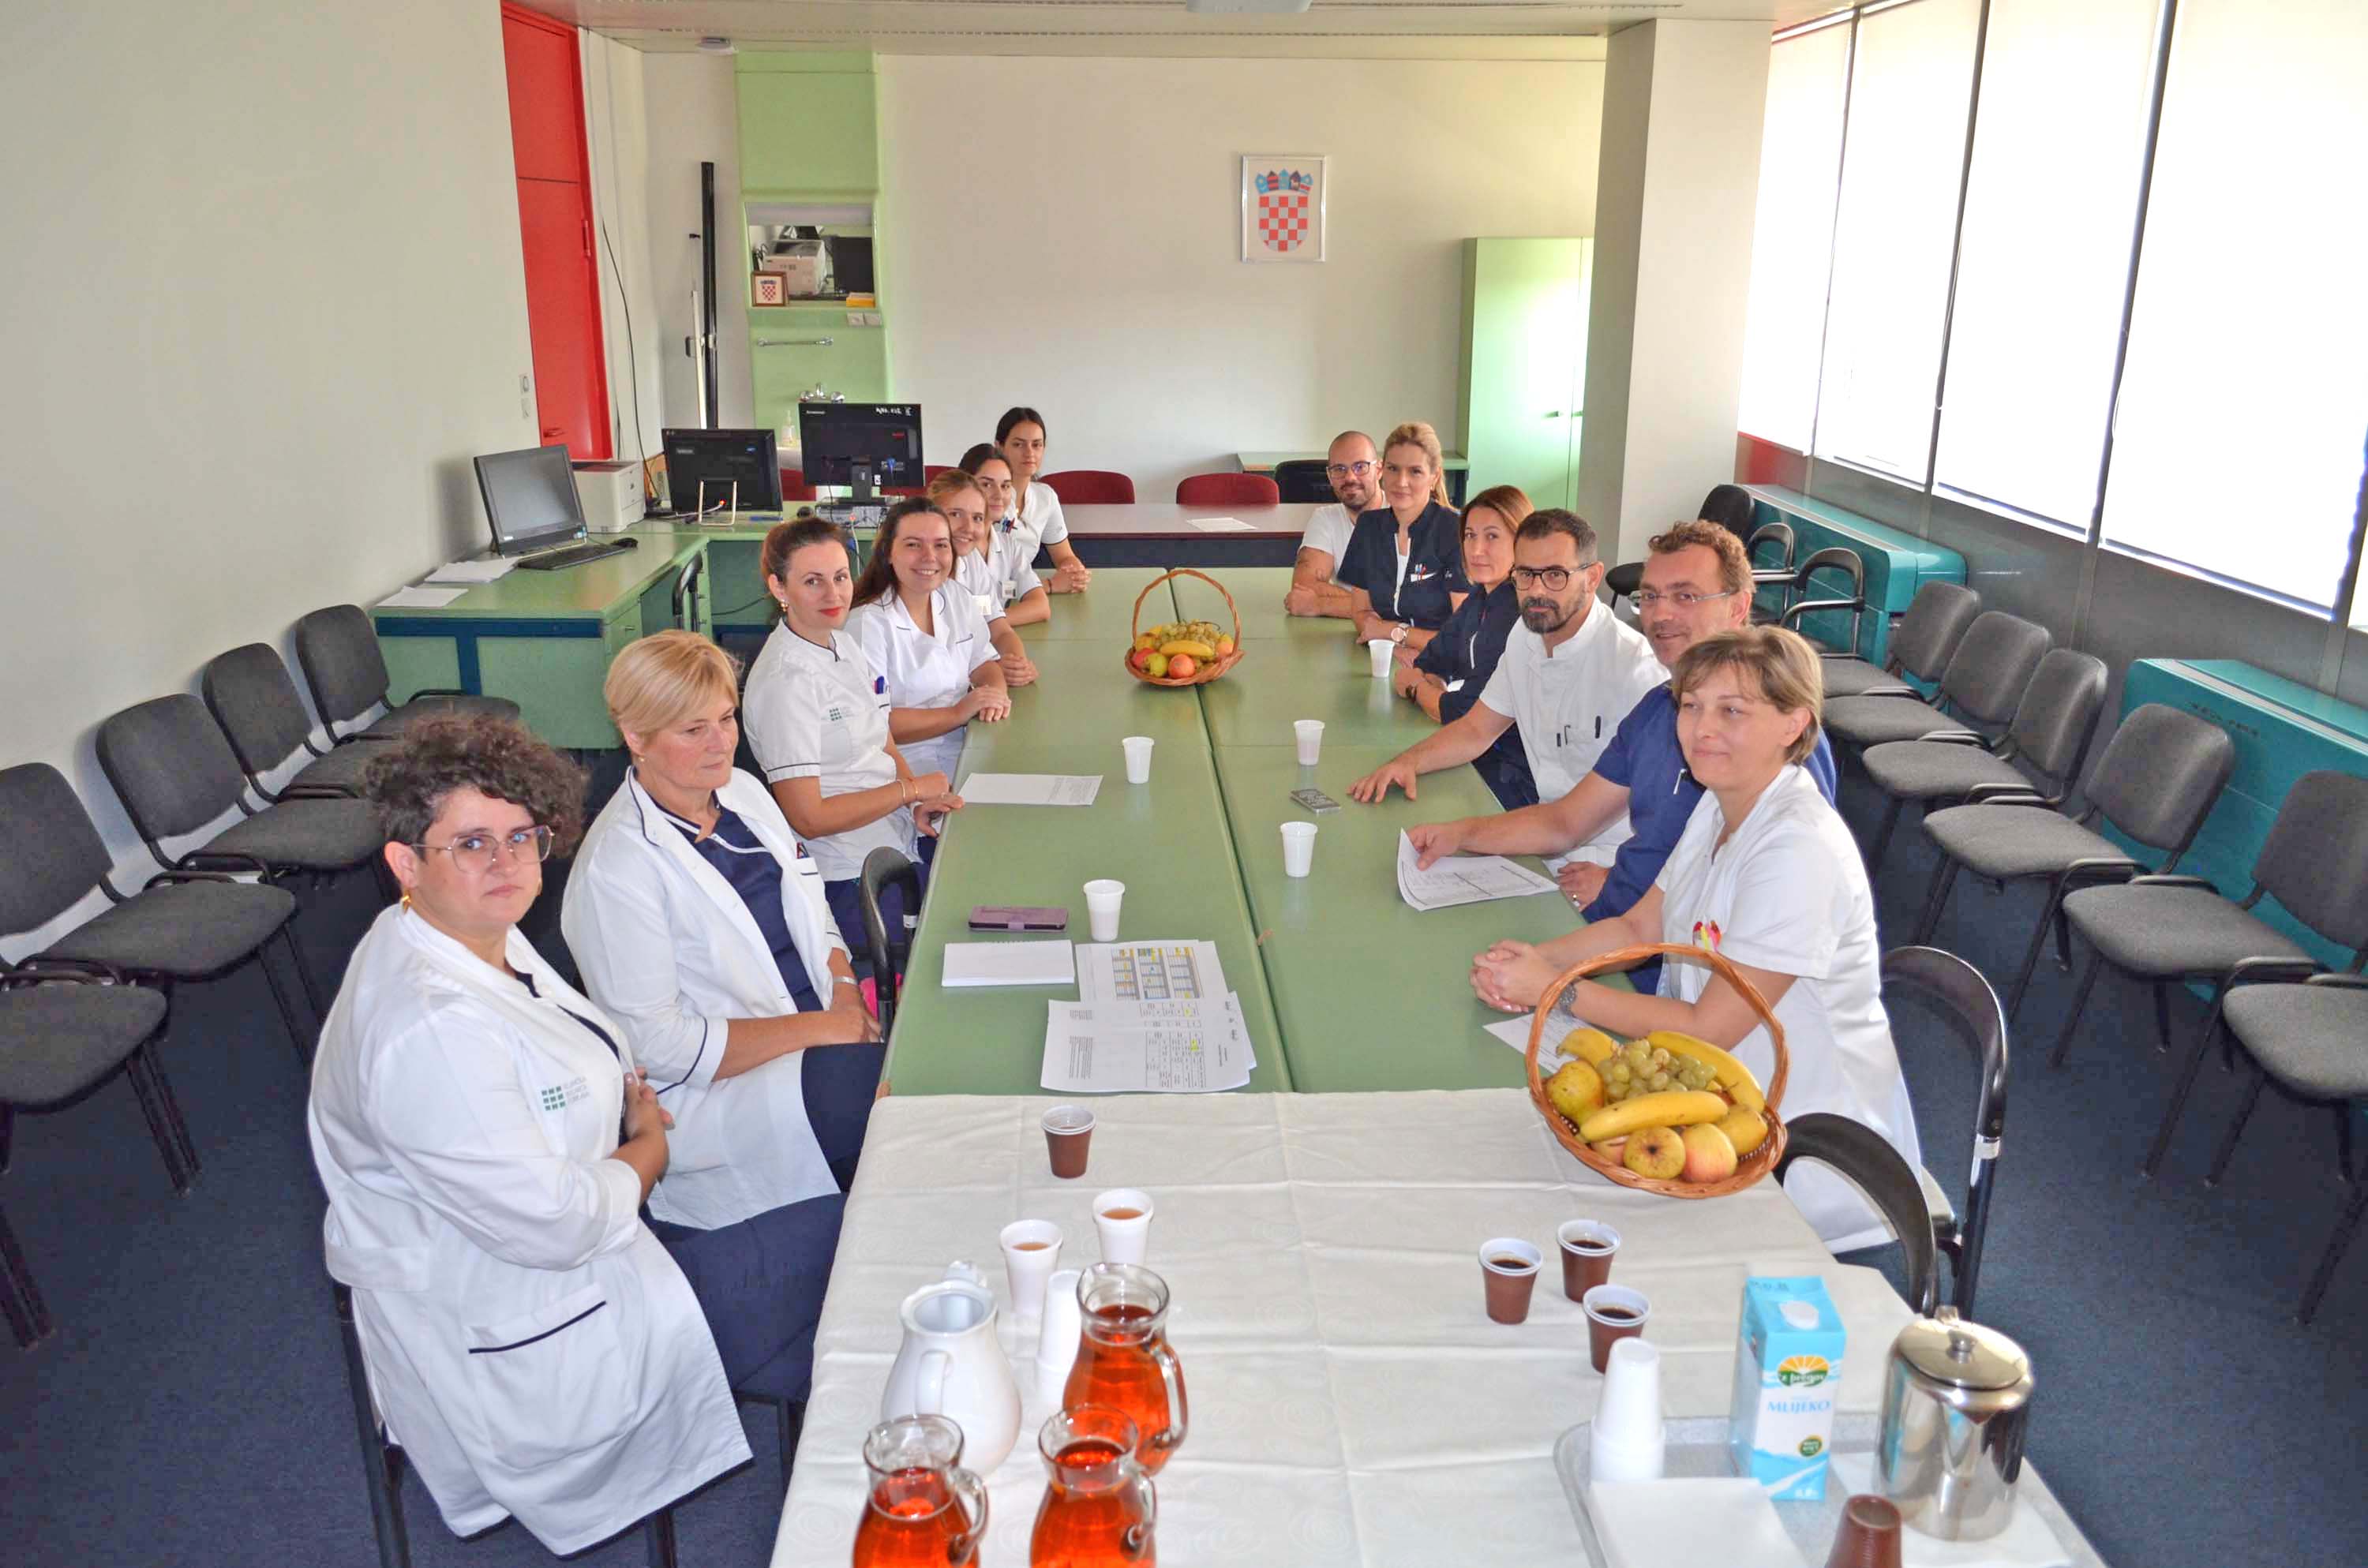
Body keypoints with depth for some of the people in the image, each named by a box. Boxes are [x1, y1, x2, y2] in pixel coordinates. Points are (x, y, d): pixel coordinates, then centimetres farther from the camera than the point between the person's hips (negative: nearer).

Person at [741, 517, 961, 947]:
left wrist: (920, 802, -4)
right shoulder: (786, 682, -19)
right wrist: (912, 789, -14)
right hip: (855, 881, -8)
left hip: (905, 840, 8)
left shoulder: (845, 645, 8)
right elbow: (808, 818, -20)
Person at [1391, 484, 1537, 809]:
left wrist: (1416, 688, -1)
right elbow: (1430, 663, 12)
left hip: (1517, 779, -8)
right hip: (1482, 751, 8)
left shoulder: (1519, 617, -22)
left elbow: (1468, 715, -20)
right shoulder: (1480, 599, 7)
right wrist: (1430, 686, -11)